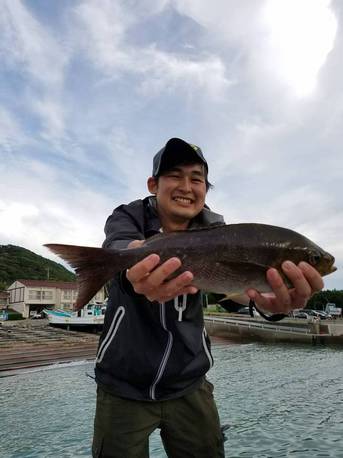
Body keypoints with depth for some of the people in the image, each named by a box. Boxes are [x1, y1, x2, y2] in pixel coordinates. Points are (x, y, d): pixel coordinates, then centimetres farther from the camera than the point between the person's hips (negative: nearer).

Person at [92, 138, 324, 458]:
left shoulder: (212, 228, -3)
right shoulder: (127, 217, -9)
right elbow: (118, 246, -32)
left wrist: (267, 293, -47)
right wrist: (139, 269, -56)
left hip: (188, 385, 2)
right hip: (123, 385, -1)